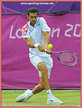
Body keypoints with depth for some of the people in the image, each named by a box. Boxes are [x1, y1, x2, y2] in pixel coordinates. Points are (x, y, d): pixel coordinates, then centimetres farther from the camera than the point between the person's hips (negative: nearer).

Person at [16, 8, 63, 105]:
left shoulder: (41, 21, -2)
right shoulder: (25, 28, -2)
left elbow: (46, 34, -17)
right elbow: (28, 42, -18)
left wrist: (46, 46, -37)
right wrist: (37, 45, -40)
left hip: (45, 55, 2)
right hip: (34, 55, -2)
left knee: (43, 85, -2)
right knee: (43, 67, -36)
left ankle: (30, 93, 31)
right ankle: (50, 97, -39)